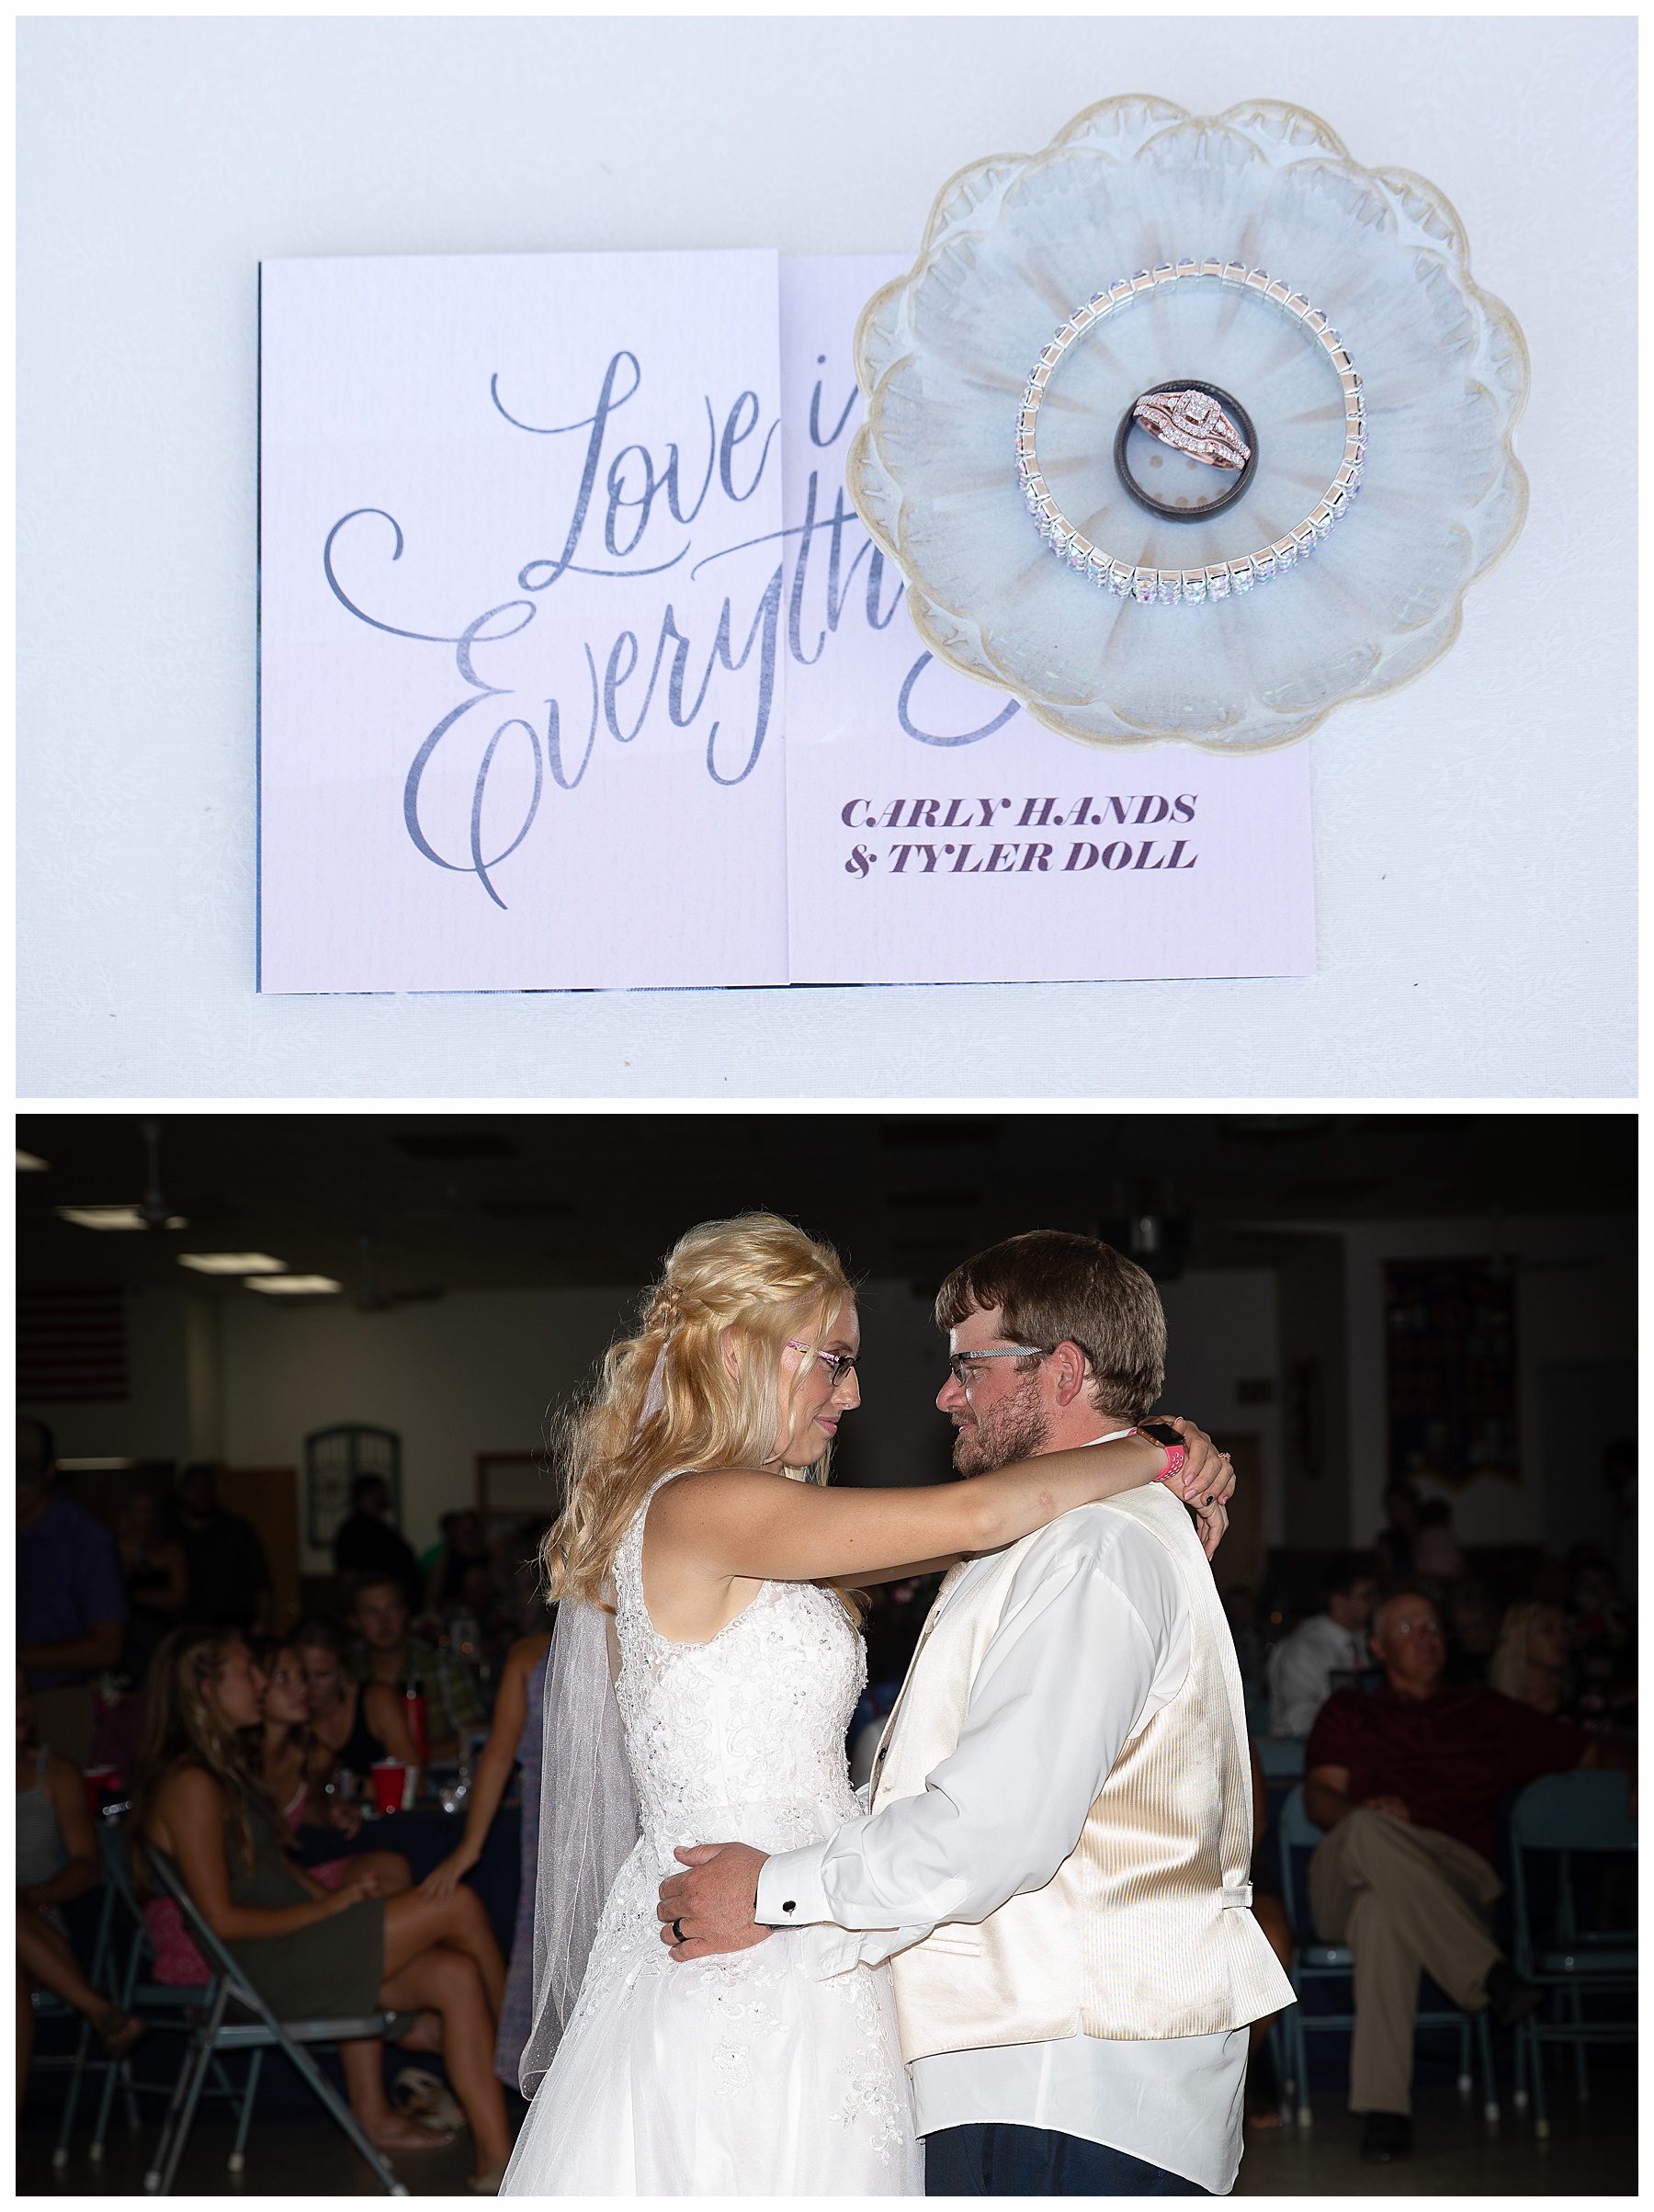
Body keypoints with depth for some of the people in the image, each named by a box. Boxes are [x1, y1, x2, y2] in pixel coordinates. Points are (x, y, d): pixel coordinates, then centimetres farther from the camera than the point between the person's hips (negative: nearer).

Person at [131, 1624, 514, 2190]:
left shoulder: (221, 1771, 17)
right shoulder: (192, 1786, -15)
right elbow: (222, 1919, -18)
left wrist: (338, 1890, 2)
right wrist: (326, 1907, -12)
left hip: (293, 1952, 10)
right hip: (263, 1969, -10)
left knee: (456, 1974, -5)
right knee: (457, 1905, -12)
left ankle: (497, 2159, -6)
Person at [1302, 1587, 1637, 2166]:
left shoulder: (1488, 1716, 30)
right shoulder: (1348, 1713, 28)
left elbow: (1591, 1751, 32)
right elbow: (1319, 1796, 11)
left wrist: (1634, 1766, 7)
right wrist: (1363, 1813, -14)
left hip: (1456, 1882, 0)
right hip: (1344, 1883, 0)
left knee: (1385, 1909, -40)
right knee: (1371, 1832, -40)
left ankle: (1385, 2109, -48)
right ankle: (1489, 1977, -46)